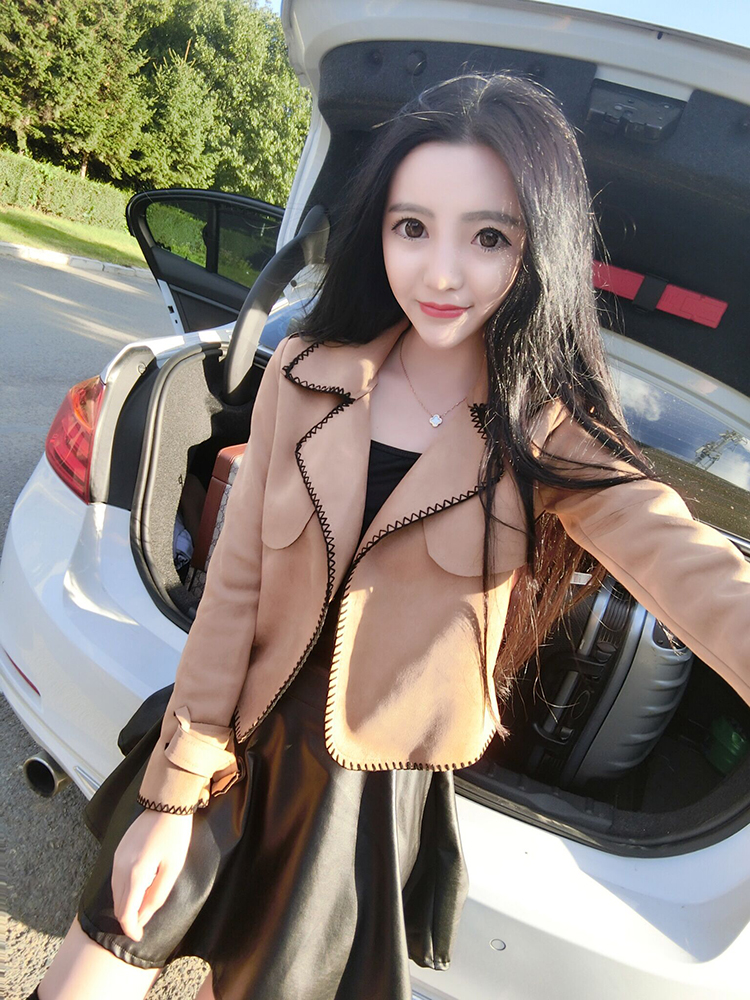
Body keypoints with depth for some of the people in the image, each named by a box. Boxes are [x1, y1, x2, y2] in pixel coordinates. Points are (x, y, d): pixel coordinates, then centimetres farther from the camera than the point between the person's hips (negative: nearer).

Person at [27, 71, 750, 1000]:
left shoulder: (551, 441, -12)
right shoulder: (306, 374, -8)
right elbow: (236, 579, -8)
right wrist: (175, 791, -4)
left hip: (375, 792, -1)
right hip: (238, 744, 2)